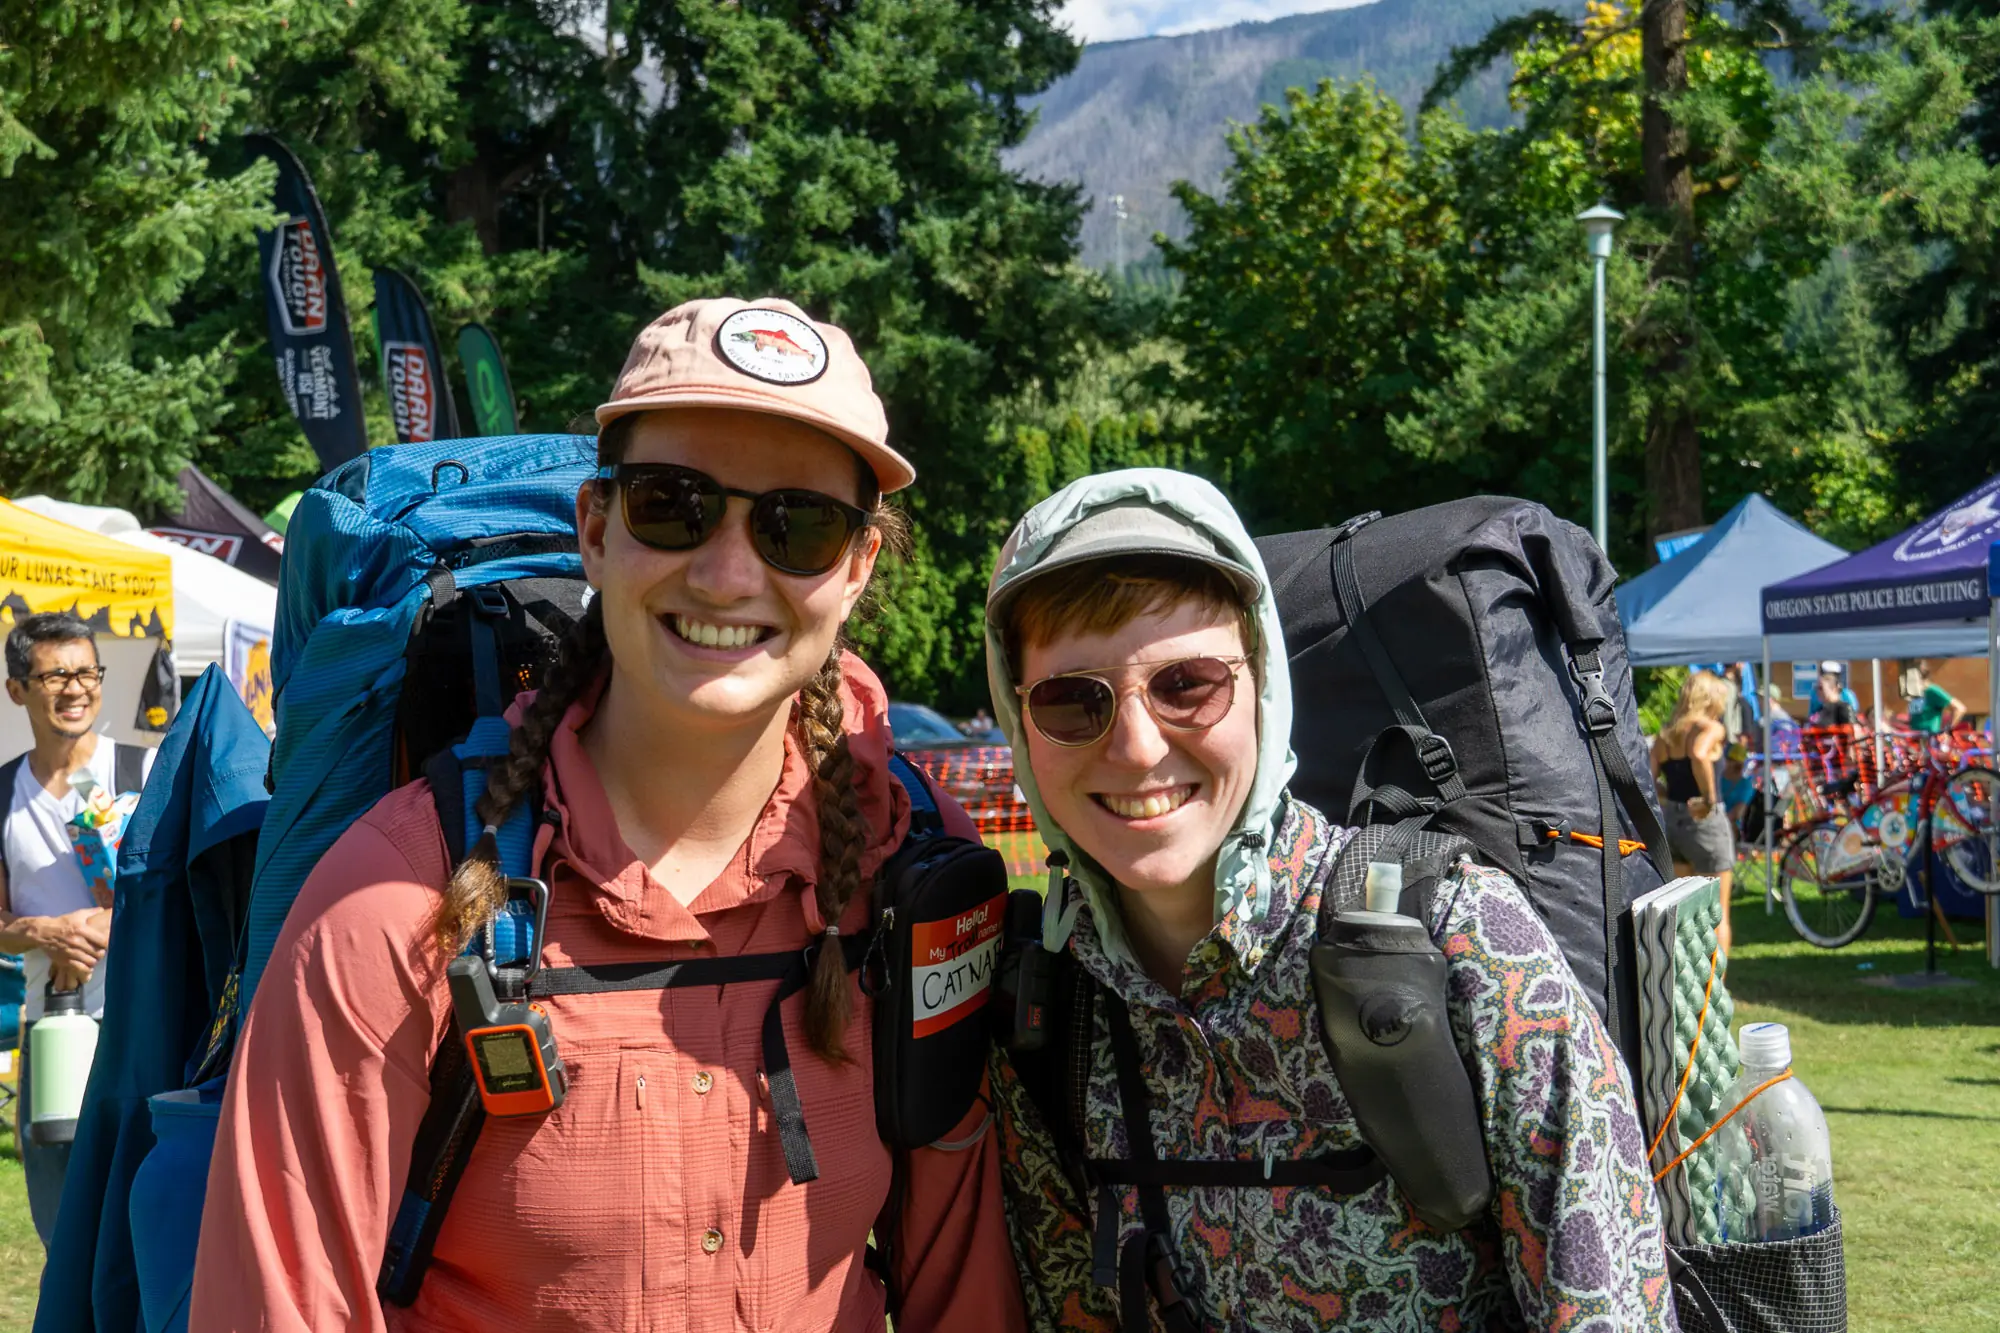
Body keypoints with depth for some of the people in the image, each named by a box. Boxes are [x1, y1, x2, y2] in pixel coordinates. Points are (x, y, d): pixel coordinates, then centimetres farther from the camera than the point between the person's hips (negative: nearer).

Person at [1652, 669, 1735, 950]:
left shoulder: (1665, 734, 10)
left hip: (1670, 822, 6)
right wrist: (1709, 798, -25)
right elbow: (1699, 755, -33)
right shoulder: (1711, 728, -10)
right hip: (1705, 821, -6)